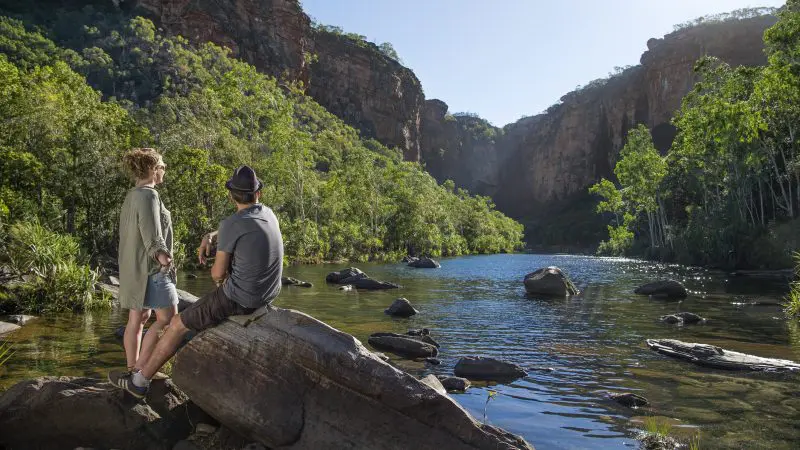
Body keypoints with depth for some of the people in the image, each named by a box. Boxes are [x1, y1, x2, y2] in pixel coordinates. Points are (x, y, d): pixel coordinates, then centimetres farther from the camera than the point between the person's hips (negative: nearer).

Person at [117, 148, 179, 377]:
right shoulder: (148, 195, -15)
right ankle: (140, 368, -7)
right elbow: (151, 235, -23)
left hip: (134, 269, 10)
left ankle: (132, 368, 17)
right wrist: (163, 256, -29)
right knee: (168, 317, -7)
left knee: (137, 319, 12)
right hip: (150, 267, -10)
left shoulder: (131, 196, 16)